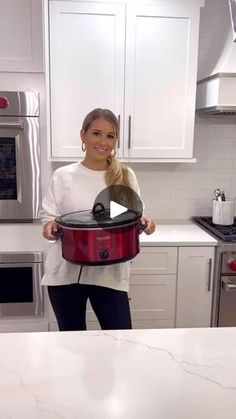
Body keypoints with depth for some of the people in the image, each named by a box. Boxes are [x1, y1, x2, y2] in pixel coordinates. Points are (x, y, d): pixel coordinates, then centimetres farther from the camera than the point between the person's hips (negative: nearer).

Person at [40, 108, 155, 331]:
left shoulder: (125, 175, 3)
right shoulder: (63, 175, 0)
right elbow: (47, 216, 4)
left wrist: (144, 223, -16)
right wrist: (50, 226, -18)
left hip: (109, 274, 0)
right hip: (65, 272, 1)